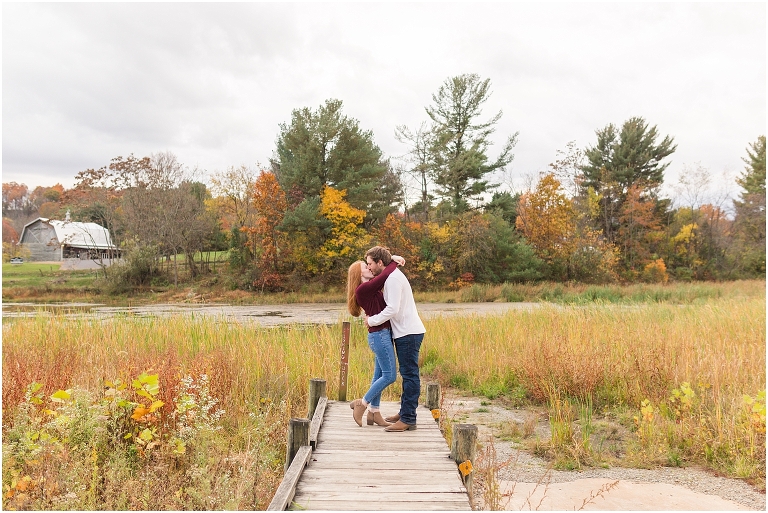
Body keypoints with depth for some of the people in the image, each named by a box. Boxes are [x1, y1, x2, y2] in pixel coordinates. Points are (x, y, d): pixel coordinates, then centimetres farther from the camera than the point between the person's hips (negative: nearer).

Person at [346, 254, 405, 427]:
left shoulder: (370, 288, 13)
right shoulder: (362, 289, -14)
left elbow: (384, 277, 25)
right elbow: (384, 276, -22)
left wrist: (394, 262, 7)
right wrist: (393, 261, -5)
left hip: (383, 334, 10)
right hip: (379, 334, -10)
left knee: (379, 375, 12)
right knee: (389, 375, -5)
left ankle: (373, 413, 19)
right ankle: (362, 404, 5)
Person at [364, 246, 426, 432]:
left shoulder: (393, 278, -15)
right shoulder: (391, 276, 17)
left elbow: (392, 309, -22)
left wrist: (372, 321, -10)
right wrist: (373, 318, 6)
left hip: (408, 333, -11)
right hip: (405, 332, 11)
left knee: (410, 375, -7)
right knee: (408, 374, 15)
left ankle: (408, 419, -5)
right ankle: (405, 412, 24)